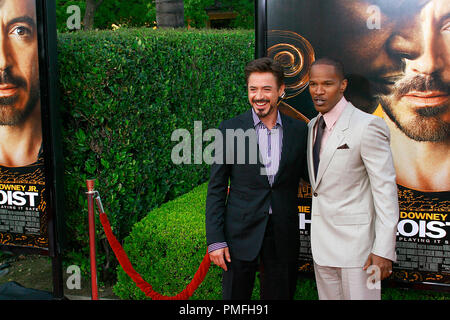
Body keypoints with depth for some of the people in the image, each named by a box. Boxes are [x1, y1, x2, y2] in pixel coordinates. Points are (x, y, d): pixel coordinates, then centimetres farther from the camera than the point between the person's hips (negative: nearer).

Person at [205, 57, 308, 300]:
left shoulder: (299, 131, 2)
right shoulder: (230, 130, -4)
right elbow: (216, 189, -2)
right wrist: (215, 240, -7)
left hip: (283, 234, 2)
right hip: (241, 233, -2)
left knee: (280, 294, 14)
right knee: (235, 295, 8)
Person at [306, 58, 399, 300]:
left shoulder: (367, 126, -15)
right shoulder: (313, 125, 9)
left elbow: (386, 189, -16)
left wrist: (384, 250, -19)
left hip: (355, 241, -7)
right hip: (322, 242, 7)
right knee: (328, 296, 16)